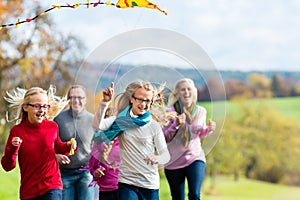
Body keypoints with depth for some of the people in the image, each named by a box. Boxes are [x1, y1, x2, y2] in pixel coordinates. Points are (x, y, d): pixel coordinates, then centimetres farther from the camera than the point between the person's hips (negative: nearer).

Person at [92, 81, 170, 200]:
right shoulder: (121, 121, 2)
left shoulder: (154, 126, -1)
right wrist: (105, 102, -25)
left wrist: (157, 158, -30)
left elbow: (166, 154, -6)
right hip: (126, 182, 0)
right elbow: (97, 125, -13)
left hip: (150, 184, 1)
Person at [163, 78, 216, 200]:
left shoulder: (201, 111, 3)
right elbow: (165, 138, -7)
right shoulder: (170, 112, -7)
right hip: (174, 161, -1)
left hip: (195, 157, 1)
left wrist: (209, 129, -3)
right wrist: (176, 125, -22)